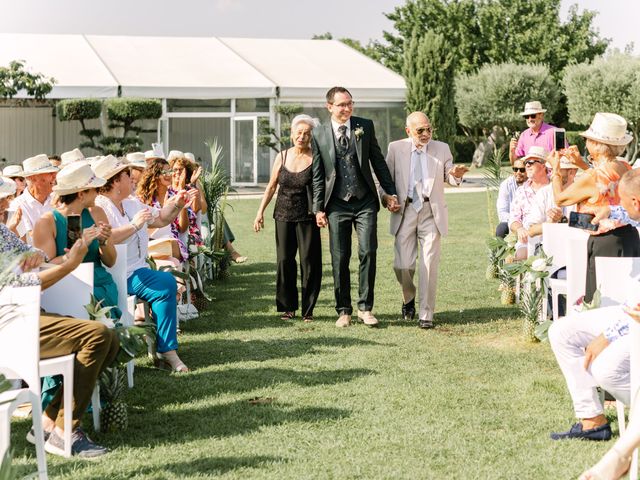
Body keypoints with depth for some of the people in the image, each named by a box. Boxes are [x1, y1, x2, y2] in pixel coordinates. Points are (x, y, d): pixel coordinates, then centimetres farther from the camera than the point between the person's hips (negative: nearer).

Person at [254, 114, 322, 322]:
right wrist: (260, 212, 9)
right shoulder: (282, 157, 6)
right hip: (284, 215, 3)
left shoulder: (315, 158, -4)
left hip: (307, 217, -3)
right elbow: (272, 186, 12)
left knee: (309, 261, -2)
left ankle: (308, 309, 8)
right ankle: (288, 307, 15)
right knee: (284, 260, 4)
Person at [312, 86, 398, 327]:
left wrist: (391, 192, 6)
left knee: (368, 252, -9)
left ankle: (365, 307, 2)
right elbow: (317, 175, 4)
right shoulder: (319, 134, 2)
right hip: (337, 205, 0)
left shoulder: (365, 126, 4)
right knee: (339, 259, 3)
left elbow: (378, 161, 9)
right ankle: (344, 310, 14)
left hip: (365, 201, 0)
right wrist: (318, 208, 0)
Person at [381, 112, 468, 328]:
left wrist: (455, 175, -9)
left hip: (431, 212, 0)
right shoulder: (396, 148, 5)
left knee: (429, 265, -5)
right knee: (402, 265, -3)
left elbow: (449, 179, 14)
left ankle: (426, 314, 3)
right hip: (405, 211, 0)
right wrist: (386, 197, -8)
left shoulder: (442, 149, 8)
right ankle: (409, 298, 28)